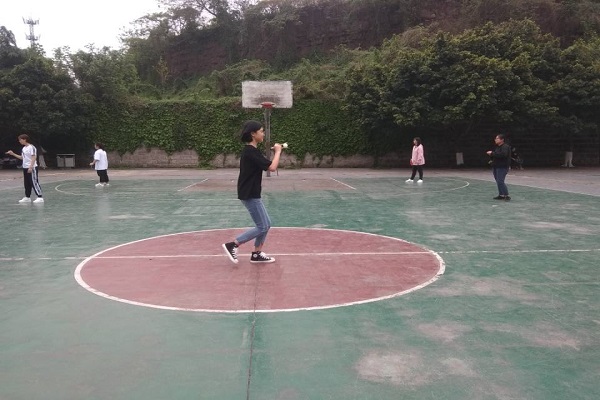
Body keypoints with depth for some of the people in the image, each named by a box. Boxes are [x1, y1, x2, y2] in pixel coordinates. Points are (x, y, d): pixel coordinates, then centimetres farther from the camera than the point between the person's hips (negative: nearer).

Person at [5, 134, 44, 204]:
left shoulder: (31, 147, -12)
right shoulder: (23, 148, 14)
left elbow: (34, 158, -18)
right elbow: (22, 158, 21)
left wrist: (31, 167, -24)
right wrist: (13, 154, 17)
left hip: (32, 168, -9)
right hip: (25, 168, 9)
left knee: (34, 182, -9)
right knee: (27, 183, 12)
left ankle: (40, 197, -6)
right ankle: (27, 197, 19)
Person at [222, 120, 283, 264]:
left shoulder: (251, 151, 11)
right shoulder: (251, 152, -20)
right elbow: (272, 167, -22)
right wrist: (278, 151, -9)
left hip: (252, 194, 10)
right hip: (249, 195, -10)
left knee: (266, 224, 13)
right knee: (262, 227, -5)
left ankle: (257, 254, 19)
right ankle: (232, 245, 1)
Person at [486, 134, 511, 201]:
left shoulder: (505, 147, -11)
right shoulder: (497, 147, 18)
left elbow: (503, 154, -29)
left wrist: (492, 153, -24)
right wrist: (491, 154, 4)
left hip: (502, 167, -9)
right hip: (496, 167, 9)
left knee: (500, 181, -16)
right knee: (498, 182, 10)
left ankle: (506, 196, -12)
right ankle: (501, 195, 17)